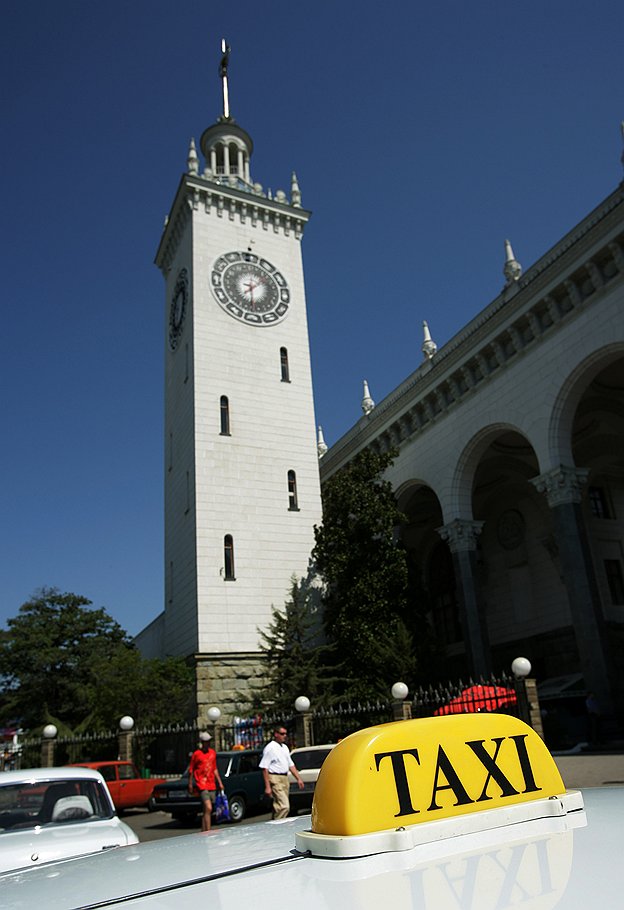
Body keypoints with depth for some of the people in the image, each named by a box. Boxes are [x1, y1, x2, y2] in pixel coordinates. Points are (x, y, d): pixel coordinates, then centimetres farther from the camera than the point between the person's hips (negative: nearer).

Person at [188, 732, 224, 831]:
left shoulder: (213, 753, 11)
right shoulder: (196, 754, -6)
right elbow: (191, 770, -1)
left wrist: (220, 782, 16)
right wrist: (190, 784, -3)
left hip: (212, 786, 6)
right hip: (202, 785, -6)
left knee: (206, 810, 11)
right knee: (208, 808, -17)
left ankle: (203, 832, 21)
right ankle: (208, 832, -16)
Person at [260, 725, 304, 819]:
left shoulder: (285, 747, 15)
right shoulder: (270, 748, -10)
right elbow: (265, 768, -13)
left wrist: (298, 778, 13)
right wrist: (267, 786, -18)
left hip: (285, 779, 8)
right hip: (275, 779, -8)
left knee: (278, 806, 12)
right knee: (284, 807, -15)